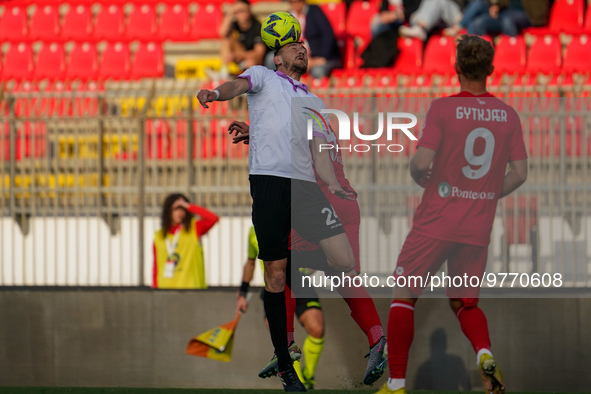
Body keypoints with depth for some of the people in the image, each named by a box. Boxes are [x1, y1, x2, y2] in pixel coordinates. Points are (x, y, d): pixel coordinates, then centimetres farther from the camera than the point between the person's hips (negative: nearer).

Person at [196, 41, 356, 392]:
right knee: (275, 272, -4)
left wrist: (333, 185, 3)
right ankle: (284, 365, 0)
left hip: (307, 185, 5)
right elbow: (240, 85, -6)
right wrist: (216, 93, -29)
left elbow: (319, 150, 21)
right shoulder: (263, 76, 16)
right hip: (270, 179, -5)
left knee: (345, 262, -11)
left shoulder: (315, 102, 28)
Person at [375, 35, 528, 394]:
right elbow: (520, 173, 4)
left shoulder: (442, 108, -10)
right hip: (479, 228, 4)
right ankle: (485, 353, -12)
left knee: (404, 295, 8)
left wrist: (420, 177, 7)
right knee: (465, 301, 18)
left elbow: (422, 163, -15)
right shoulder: (508, 115, 3)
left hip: (437, 221, -4)